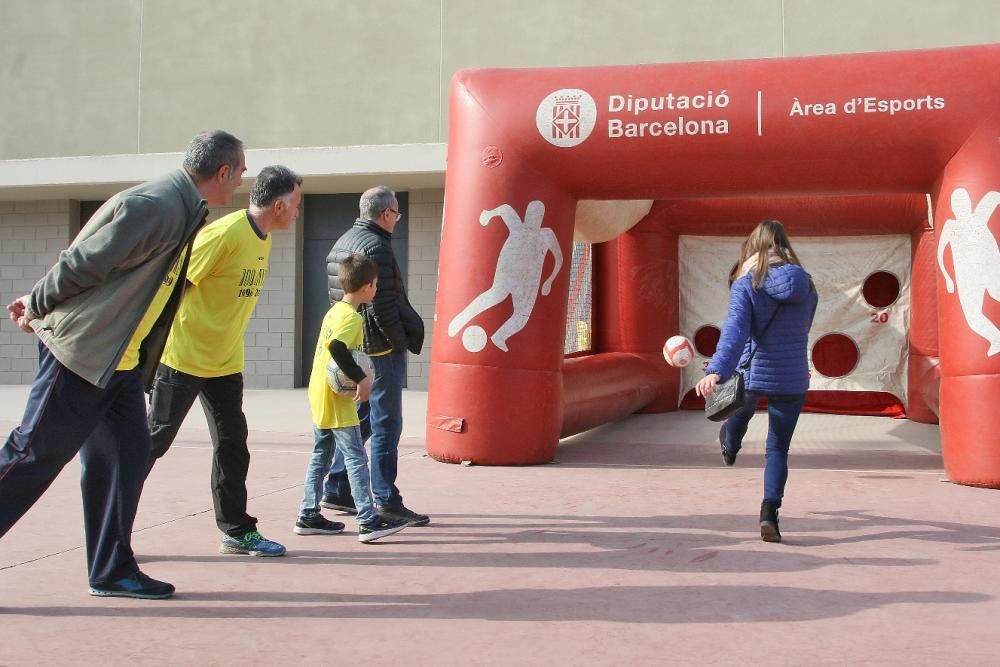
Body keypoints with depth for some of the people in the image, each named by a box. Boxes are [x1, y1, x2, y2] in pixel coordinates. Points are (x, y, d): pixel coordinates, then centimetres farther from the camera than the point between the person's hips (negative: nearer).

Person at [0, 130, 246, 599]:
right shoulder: (153, 206, -22)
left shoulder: (184, 210, 9)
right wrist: (38, 307, -4)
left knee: (127, 451, 8)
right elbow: (81, 263, -18)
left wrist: (39, 304, 15)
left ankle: (112, 570, 16)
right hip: (81, 350, -9)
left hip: (119, 358, 9)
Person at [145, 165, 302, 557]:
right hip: (184, 356, -8)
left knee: (232, 445, 8)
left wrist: (228, 346, 17)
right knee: (154, 440, 1)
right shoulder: (225, 233, -21)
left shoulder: (263, 239, 7)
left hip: (226, 362, 8)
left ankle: (237, 531, 16)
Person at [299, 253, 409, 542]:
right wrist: (361, 378, -28)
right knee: (356, 458, -7)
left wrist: (357, 376, 8)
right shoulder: (352, 317, -16)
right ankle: (369, 522, -8)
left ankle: (308, 516, 20)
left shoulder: (333, 311, 12)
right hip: (337, 401, -9)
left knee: (321, 456, 15)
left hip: (319, 396, 9)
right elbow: (337, 348, -31)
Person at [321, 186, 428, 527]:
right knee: (386, 424, -3)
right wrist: (403, 341, -10)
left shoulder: (341, 243, 14)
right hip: (380, 348, -9)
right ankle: (386, 501, 1)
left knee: (360, 419, 18)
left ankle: (336, 490, 23)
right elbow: (382, 305, -22)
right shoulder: (376, 247, -16)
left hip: (351, 346, 9)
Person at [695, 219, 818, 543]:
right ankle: (769, 514, -8)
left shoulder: (746, 284, -10)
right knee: (778, 449, 8)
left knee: (741, 409, 33)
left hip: (751, 374, -1)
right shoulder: (806, 286, 3)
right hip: (792, 379, 1)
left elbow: (735, 329, -25)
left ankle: (729, 447, 63)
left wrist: (716, 370, -36)